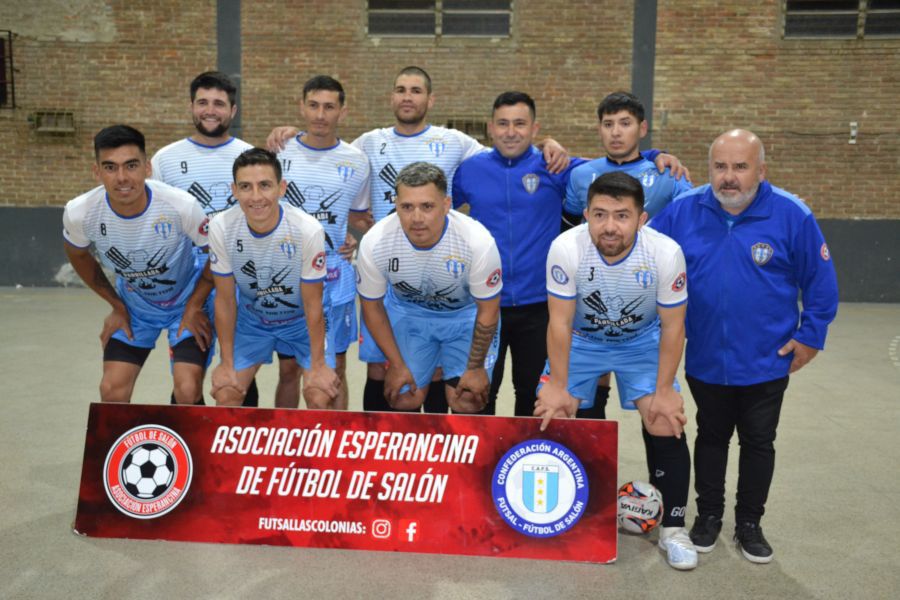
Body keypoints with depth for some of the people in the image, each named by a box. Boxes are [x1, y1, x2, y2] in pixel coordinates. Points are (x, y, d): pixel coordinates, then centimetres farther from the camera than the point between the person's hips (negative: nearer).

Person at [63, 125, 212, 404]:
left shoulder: (182, 205, -32)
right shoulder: (79, 213, -23)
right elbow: (78, 255, 2)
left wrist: (194, 308, -12)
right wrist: (117, 306, 4)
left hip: (188, 300, -2)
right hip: (133, 306, 3)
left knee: (188, 392, -15)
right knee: (112, 391, -1)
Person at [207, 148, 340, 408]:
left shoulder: (308, 230, -31)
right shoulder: (221, 228, -25)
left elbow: (312, 304, -19)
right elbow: (225, 299, -11)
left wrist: (318, 365, -12)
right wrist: (227, 363, -5)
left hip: (302, 319, -2)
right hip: (251, 319, 2)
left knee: (321, 398, -14)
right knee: (225, 394, -5)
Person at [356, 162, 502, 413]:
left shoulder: (478, 241, -34)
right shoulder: (374, 243, -28)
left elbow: (487, 310, -16)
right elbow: (372, 307, -9)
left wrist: (476, 367, -8)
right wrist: (397, 364, -4)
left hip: (466, 313, -1)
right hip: (406, 312, 2)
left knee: (467, 403, -9)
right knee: (403, 400, -3)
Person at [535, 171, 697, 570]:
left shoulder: (666, 253, -29)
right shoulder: (566, 248, -30)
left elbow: (672, 326, -16)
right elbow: (559, 322, -20)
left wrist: (664, 392, -16)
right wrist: (558, 387, -18)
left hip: (642, 342, 0)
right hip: (580, 340, 0)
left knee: (667, 424, -11)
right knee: (549, 415, -7)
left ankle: (672, 528, 9)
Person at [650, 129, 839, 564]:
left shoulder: (792, 215, -14)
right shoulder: (683, 211, -10)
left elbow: (820, 280, -4)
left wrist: (810, 335, -4)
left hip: (766, 362, -1)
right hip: (705, 360, 1)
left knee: (759, 444, 15)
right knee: (711, 438, 18)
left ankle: (749, 523, 33)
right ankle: (708, 515, 36)